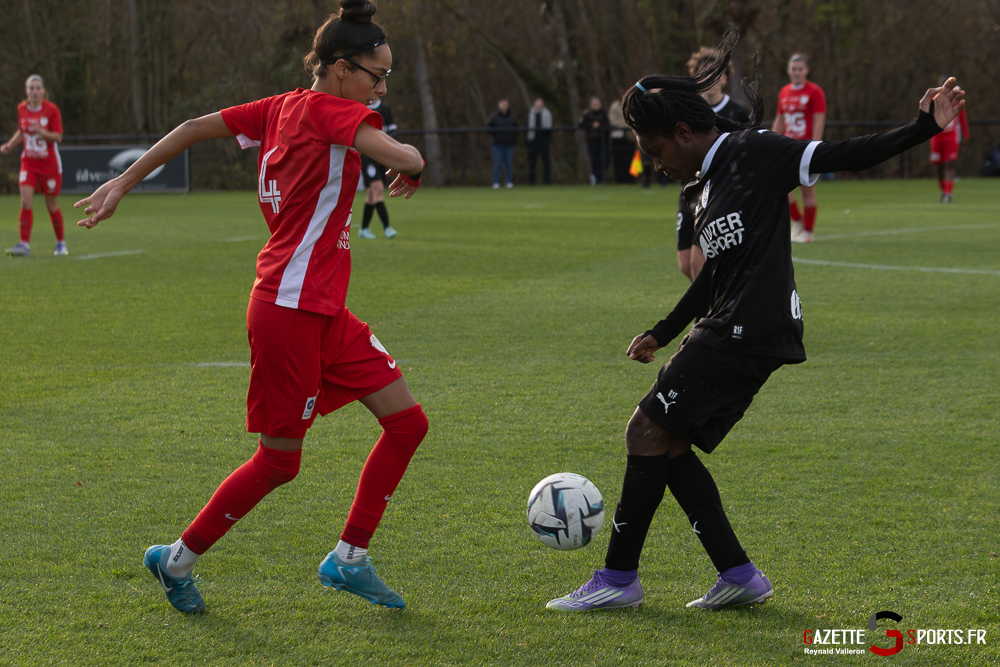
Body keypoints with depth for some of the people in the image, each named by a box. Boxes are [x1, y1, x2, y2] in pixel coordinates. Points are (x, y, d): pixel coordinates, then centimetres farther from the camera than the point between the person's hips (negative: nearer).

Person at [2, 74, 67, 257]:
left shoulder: (51, 110, -10)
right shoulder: (22, 109, 2)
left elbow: (58, 137, -12)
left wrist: (41, 131, -28)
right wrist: (9, 145, 4)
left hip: (49, 163, -3)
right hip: (29, 162, 3)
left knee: (52, 205, 6)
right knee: (25, 201, -13)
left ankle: (61, 243, 24)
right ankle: (24, 245, -15)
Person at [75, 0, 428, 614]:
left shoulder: (283, 108, 10)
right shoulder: (330, 110, -15)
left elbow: (195, 128, 15)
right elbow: (405, 159, -28)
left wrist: (124, 183, 21)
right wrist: (414, 165, -3)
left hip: (325, 312, 9)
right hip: (291, 308, -9)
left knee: (408, 422, 6)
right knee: (280, 460, 3)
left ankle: (349, 559, 14)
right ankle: (179, 560, 19)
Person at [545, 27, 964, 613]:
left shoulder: (752, 151, -5)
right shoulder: (710, 180, 21)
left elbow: (841, 157, -9)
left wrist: (924, 128, -17)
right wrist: (663, 334, 38)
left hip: (750, 328, -10)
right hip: (734, 333, 10)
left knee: (648, 432, -8)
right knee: (670, 447, 9)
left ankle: (619, 578, -2)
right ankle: (739, 576, 7)